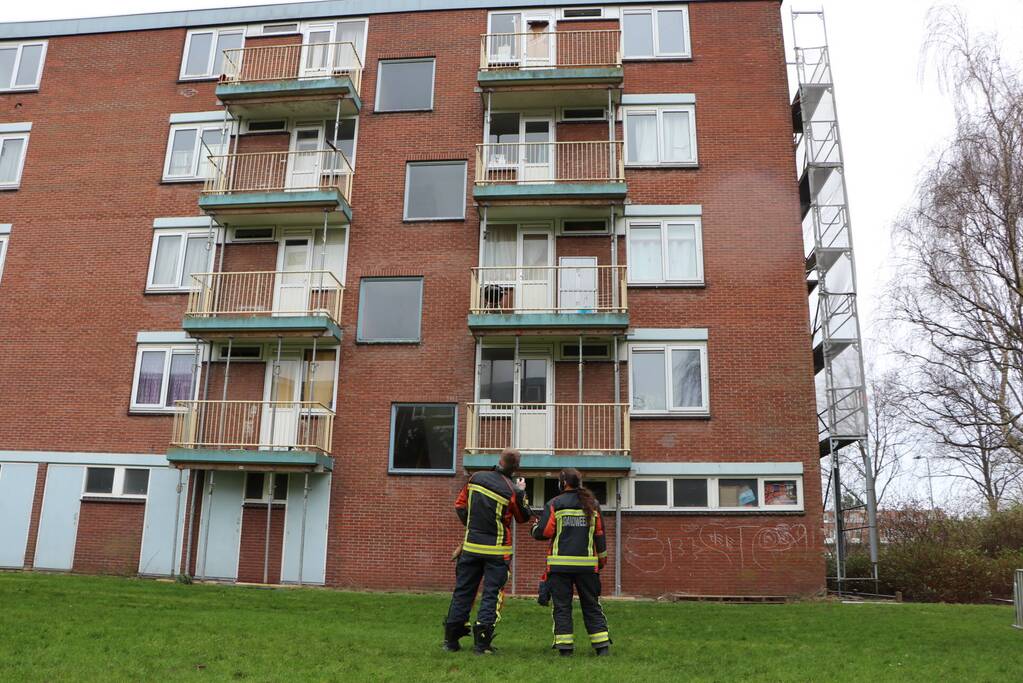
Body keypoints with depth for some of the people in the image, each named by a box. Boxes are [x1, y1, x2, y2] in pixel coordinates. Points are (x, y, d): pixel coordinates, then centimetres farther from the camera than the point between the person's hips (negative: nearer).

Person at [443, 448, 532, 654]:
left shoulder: (476, 478, -2)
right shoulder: (513, 491, -13)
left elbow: (459, 505, 8)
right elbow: (524, 518, 4)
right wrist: (522, 493, 14)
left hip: (471, 545, 4)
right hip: (497, 550, -4)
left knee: (463, 590, 12)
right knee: (492, 593, 4)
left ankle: (451, 640, 17)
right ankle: (482, 642, -3)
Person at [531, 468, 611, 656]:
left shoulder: (554, 504, -3)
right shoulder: (593, 504, 7)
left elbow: (543, 533, -6)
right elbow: (600, 535, 10)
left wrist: (535, 526, 16)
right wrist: (602, 559, 20)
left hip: (560, 564, -2)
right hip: (587, 564, 3)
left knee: (562, 606, 5)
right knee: (591, 606, 12)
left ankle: (564, 647, 4)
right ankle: (603, 646, 9)